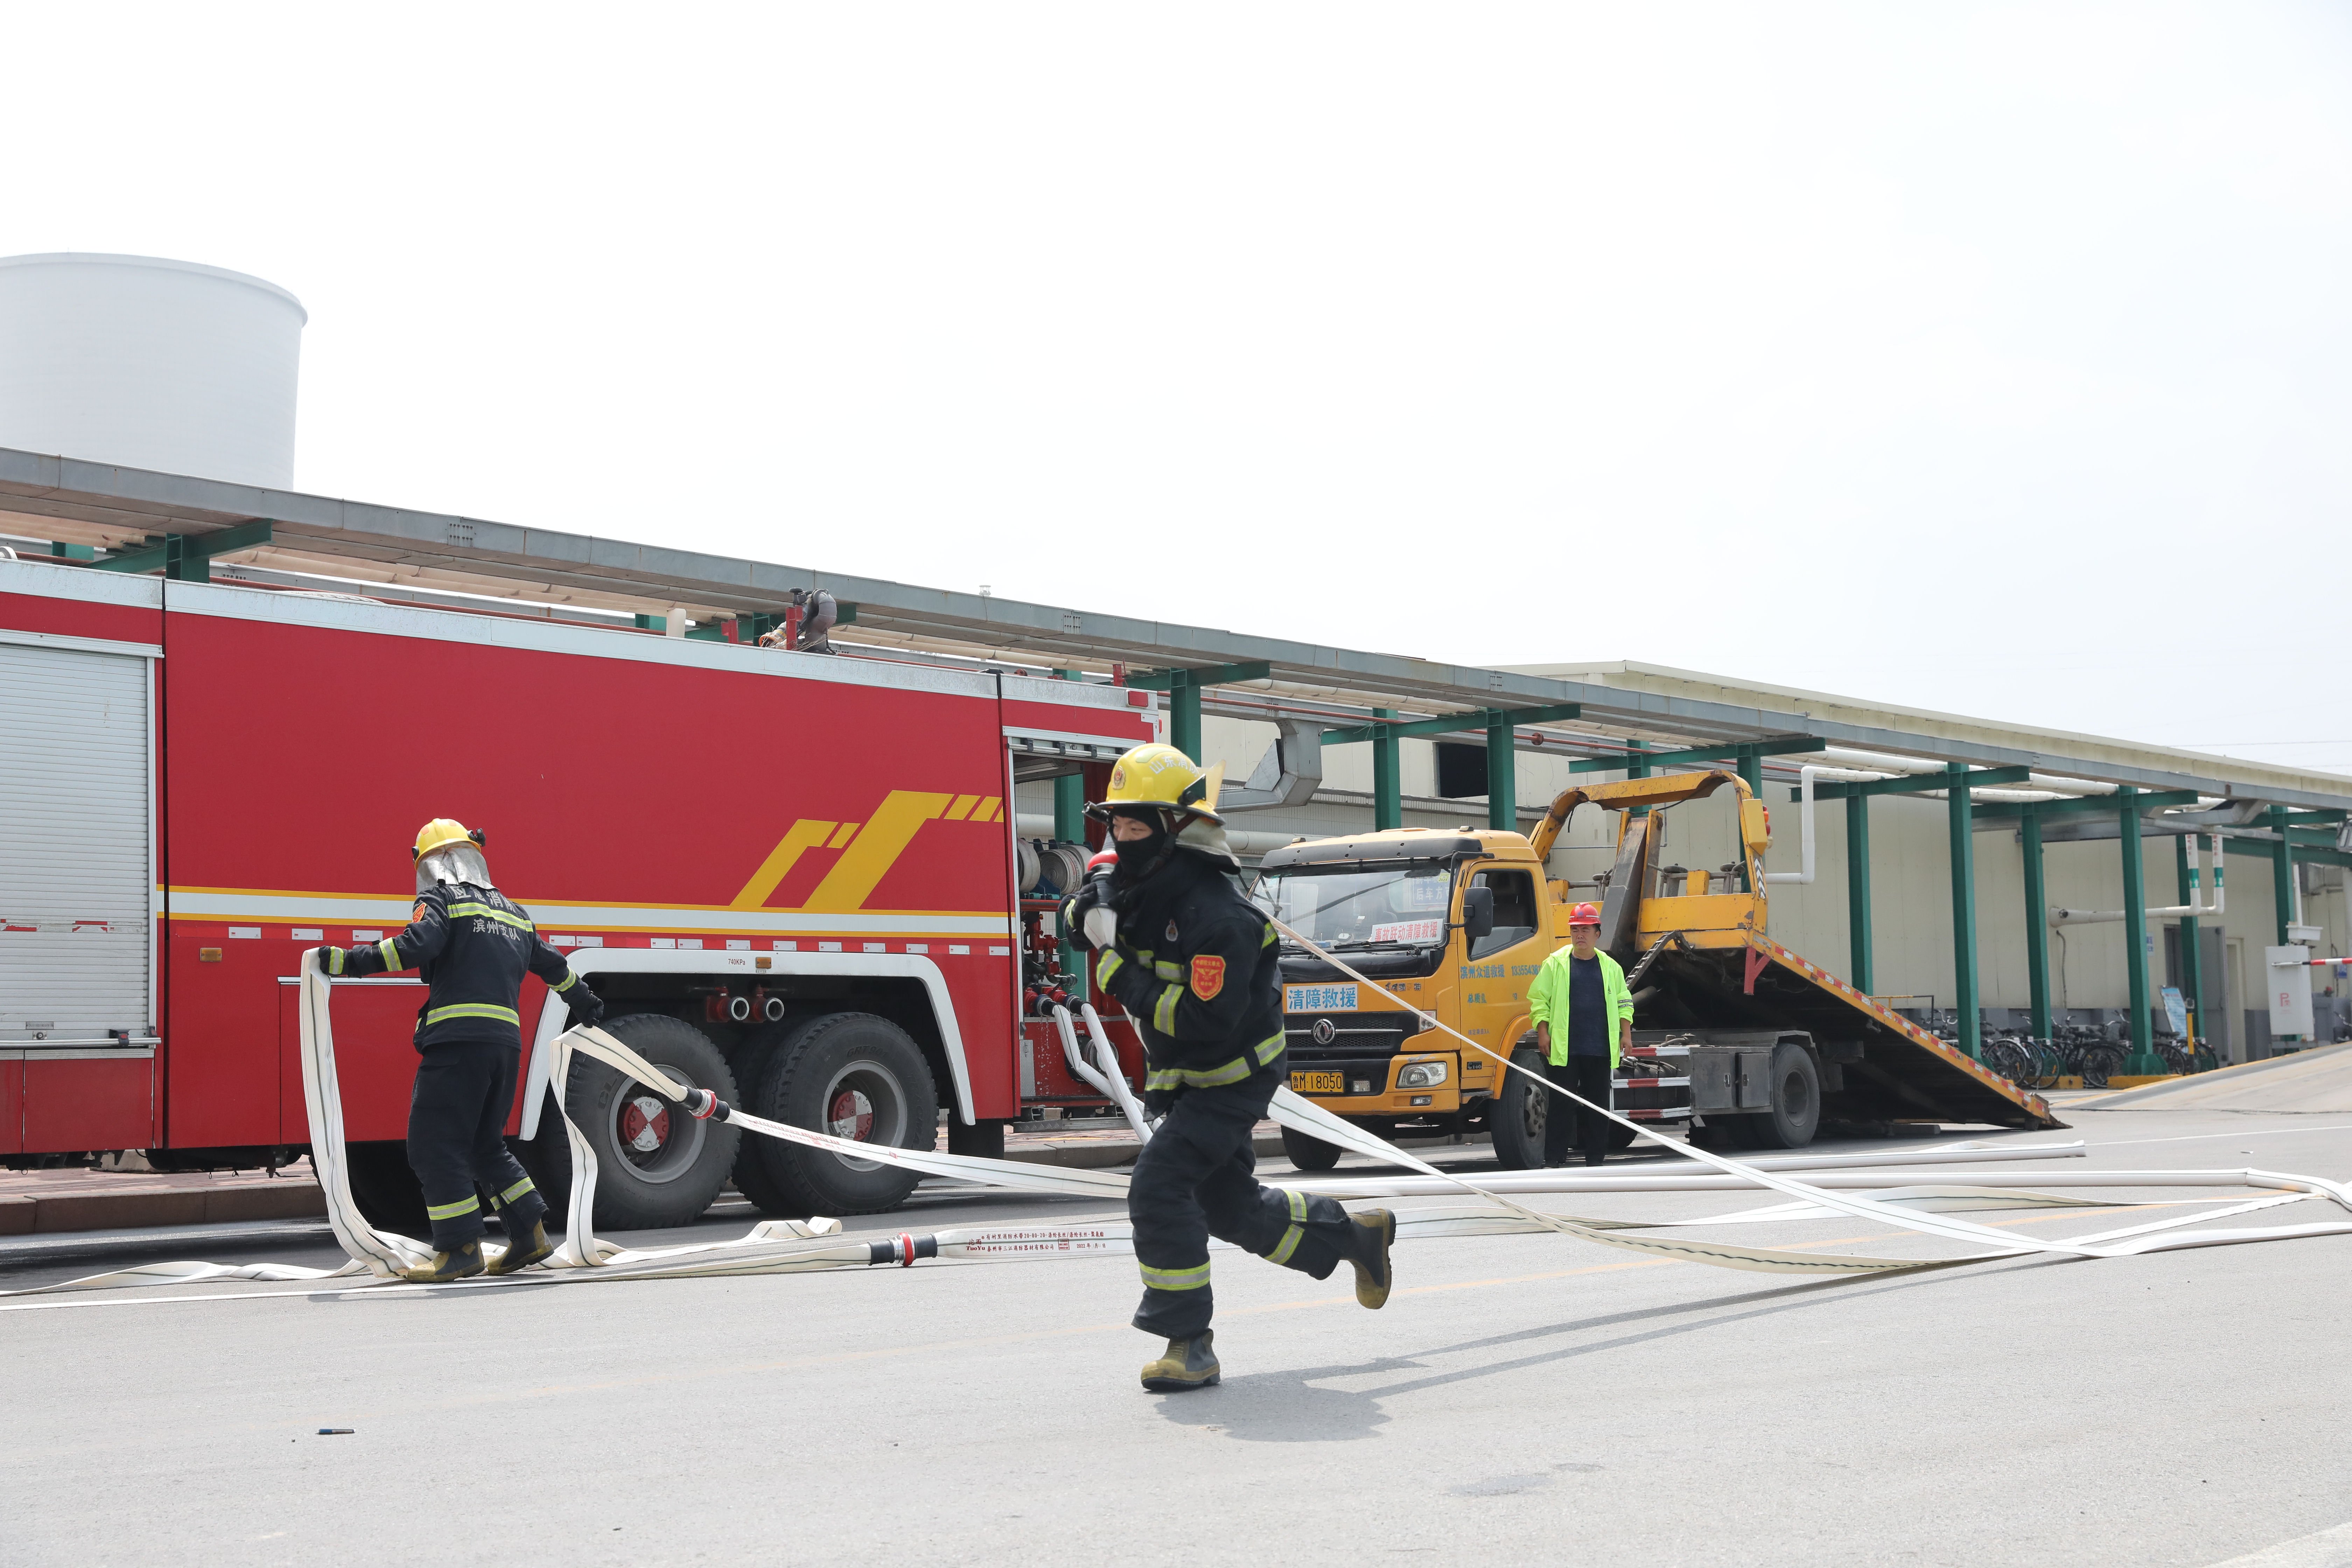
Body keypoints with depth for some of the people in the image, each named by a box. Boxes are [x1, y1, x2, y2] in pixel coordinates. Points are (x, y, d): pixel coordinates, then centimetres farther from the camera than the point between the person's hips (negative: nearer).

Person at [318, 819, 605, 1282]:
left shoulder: (442, 901, 3)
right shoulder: (513, 913, 24)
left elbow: (416, 946, -17)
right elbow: (552, 966, 36)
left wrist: (349, 961, -15)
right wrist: (583, 1001, 53)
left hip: (459, 1039, -8)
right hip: (506, 1041, 8)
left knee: (435, 1144, -4)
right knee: (486, 1145, 19)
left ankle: (461, 1249, -8)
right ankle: (529, 1232, 14)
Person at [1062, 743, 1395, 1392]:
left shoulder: (1216, 915, -29)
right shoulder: (1137, 886, -2)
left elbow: (1209, 1018, -34)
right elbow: (1081, 911, 15)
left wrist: (1124, 979, -30)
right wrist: (1087, 913, -11)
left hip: (1231, 1079, -9)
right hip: (1181, 1079, 10)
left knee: (1159, 1188, -20)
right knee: (1230, 1206, 20)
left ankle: (1190, 1343, -13)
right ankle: (1356, 1235, 41)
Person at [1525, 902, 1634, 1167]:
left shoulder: (1610, 966, 13)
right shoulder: (1556, 963, 5)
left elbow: (1624, 1002, 17)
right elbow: (1539, 999, 3)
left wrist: (1626, 1033, 7)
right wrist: (1542, 1032, -6)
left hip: (1600, 1049, 3)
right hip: (1564, 1049, -3)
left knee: (1598, 1105, 5)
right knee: (1560, 1104, -4)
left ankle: (1595, 1158, 12)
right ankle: (1554, 1159, 0)